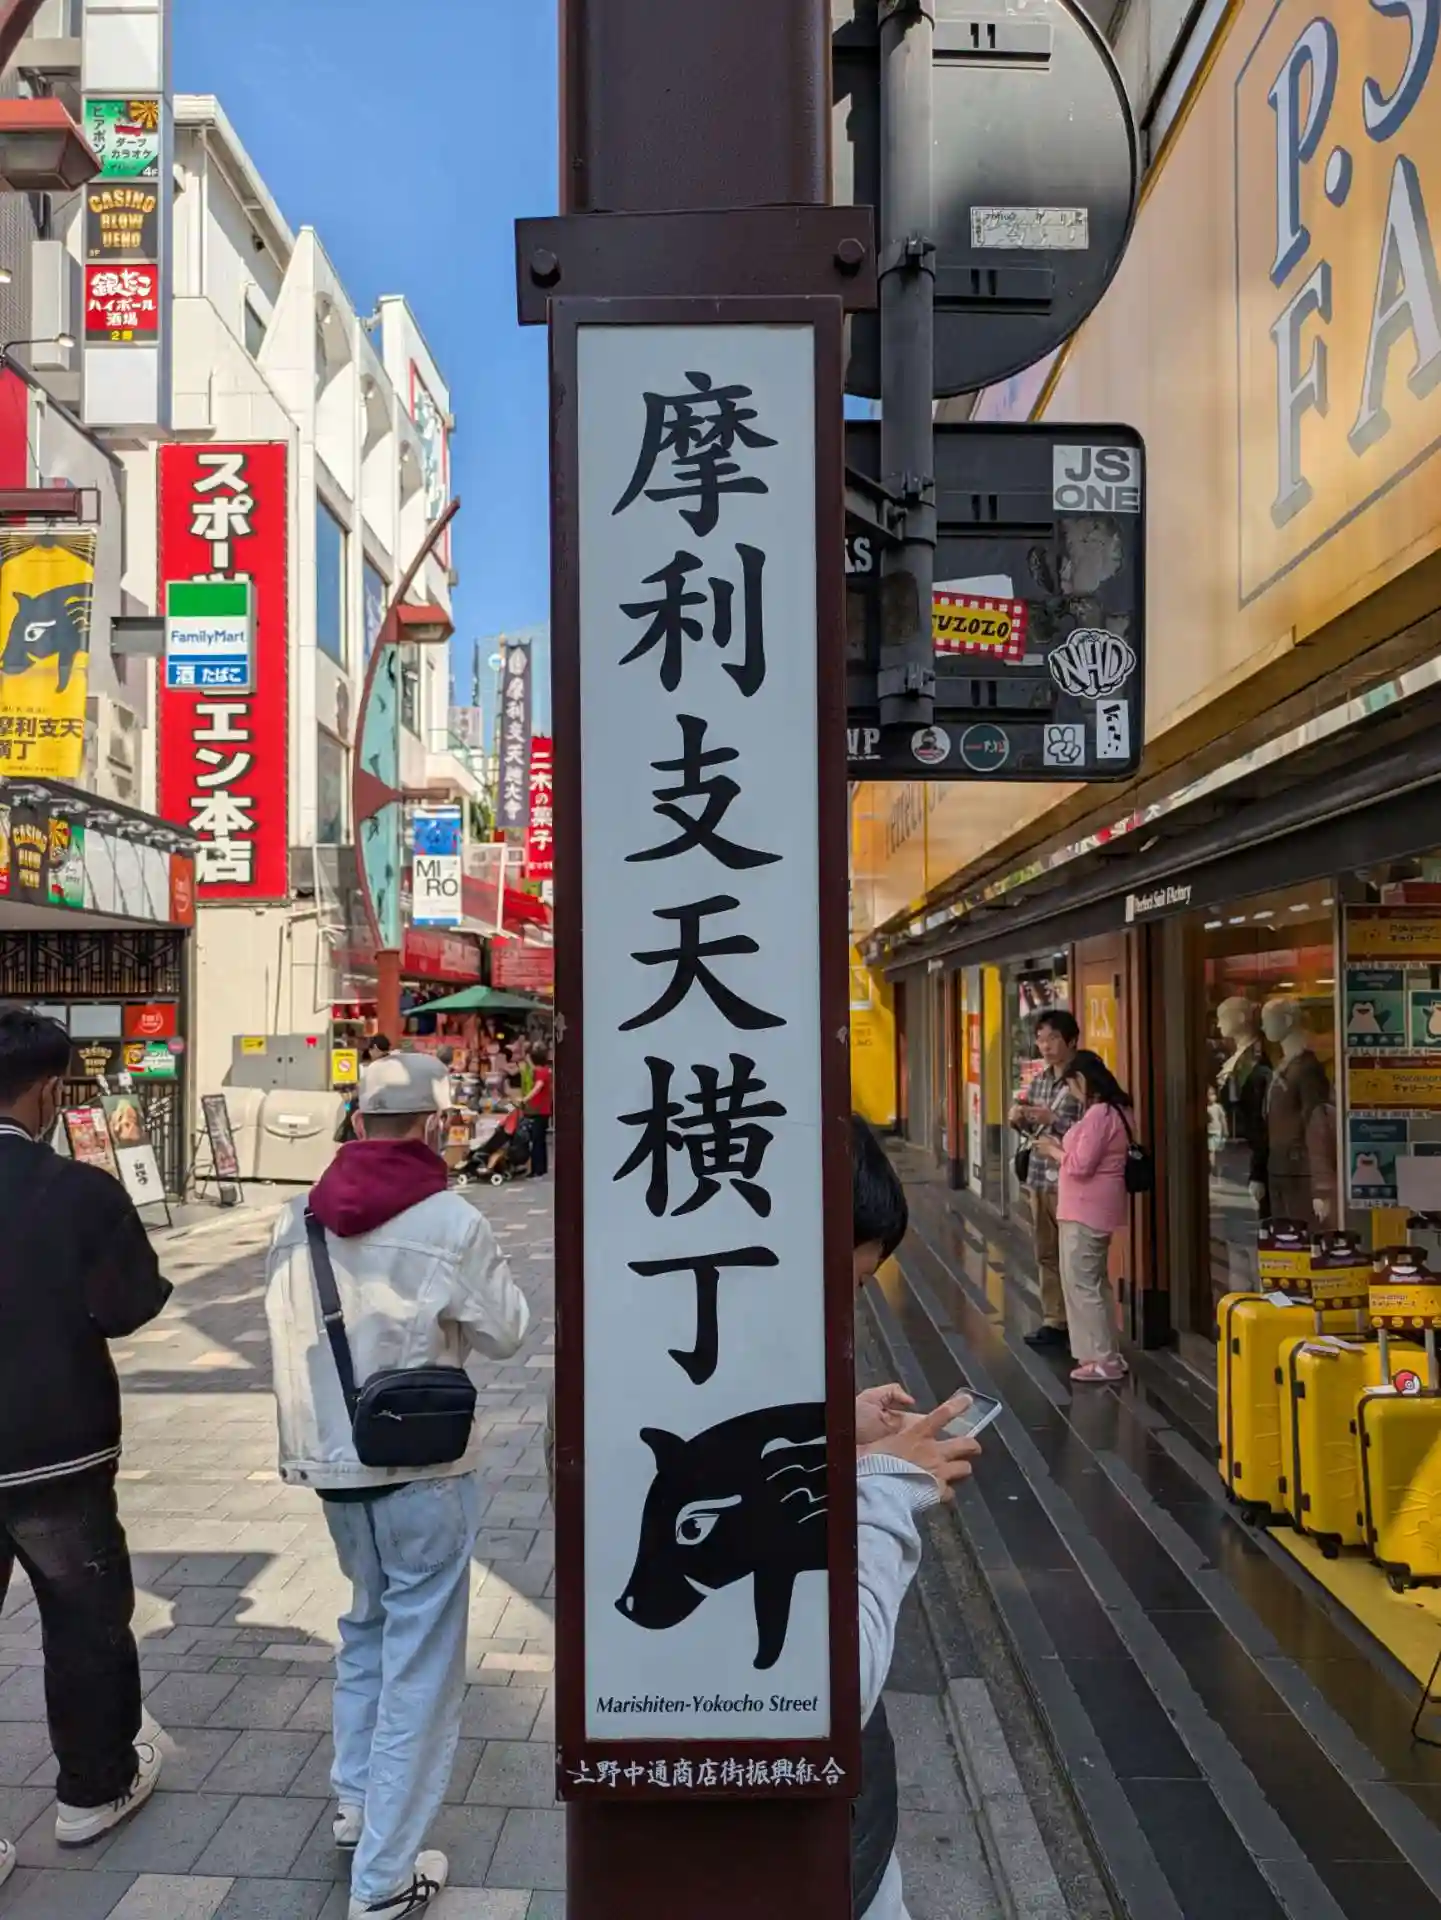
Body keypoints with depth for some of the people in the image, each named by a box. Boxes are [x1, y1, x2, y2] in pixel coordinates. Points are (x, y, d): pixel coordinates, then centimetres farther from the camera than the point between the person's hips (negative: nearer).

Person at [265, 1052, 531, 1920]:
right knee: (419, 1659, 7)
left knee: (370, 1622, 27)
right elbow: (507, 1333, -7)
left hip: (331, 1457, 6)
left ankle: (357, 1801, 39)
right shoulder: (452, 1222, -19)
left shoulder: (299, 1219, -4)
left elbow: (290, 1327, 6)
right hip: (422, 1464, -6)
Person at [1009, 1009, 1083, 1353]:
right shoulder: (1039, 1080, 11)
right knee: (1046, 1255, 13)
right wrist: (1020, 1120, -1)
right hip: (1039, 1179, 7)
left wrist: (1053, 1119, -25)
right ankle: (1055, 1321, 22)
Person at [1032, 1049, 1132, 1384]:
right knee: (1093, 1283, 16)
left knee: (1081, 1283, -4)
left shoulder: (1098, 1113, -19)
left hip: (1086, 1211, -11)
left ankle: (1104, 1360, -1)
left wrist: (1054, 1151, -5)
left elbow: (1082, 1165, -21)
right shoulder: (1110, 1110, 13)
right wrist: (1060, 1151, 11)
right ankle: (1105, 1355, 22)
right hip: (1092, 1210, 11)